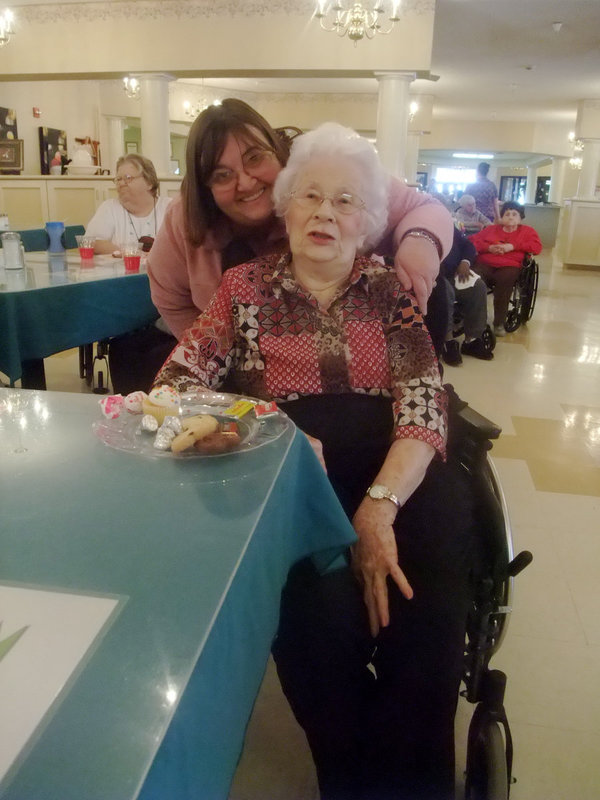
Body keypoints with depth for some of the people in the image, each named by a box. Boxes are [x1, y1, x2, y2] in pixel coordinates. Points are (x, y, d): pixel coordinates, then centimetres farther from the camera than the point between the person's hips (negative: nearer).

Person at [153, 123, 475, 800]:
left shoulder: (389, 291, 11)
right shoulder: (246, 286, 10)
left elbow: (424, 403, -1)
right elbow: (176, 382, 1)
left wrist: (380, 504, -19)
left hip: (394, 467, 2)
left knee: (429, 585, -26)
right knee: (319, 603, -28)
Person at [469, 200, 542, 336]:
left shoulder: (527, 231, 22)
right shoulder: (491, 229, 28)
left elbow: (537, 247, 4)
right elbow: (472, 240, 16)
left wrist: (512, 246, -4)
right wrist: (489, 247, -3)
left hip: (508, 266, -1)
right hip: (485, 264, 1)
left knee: (505, 281, -39)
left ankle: (499, 323, -28)